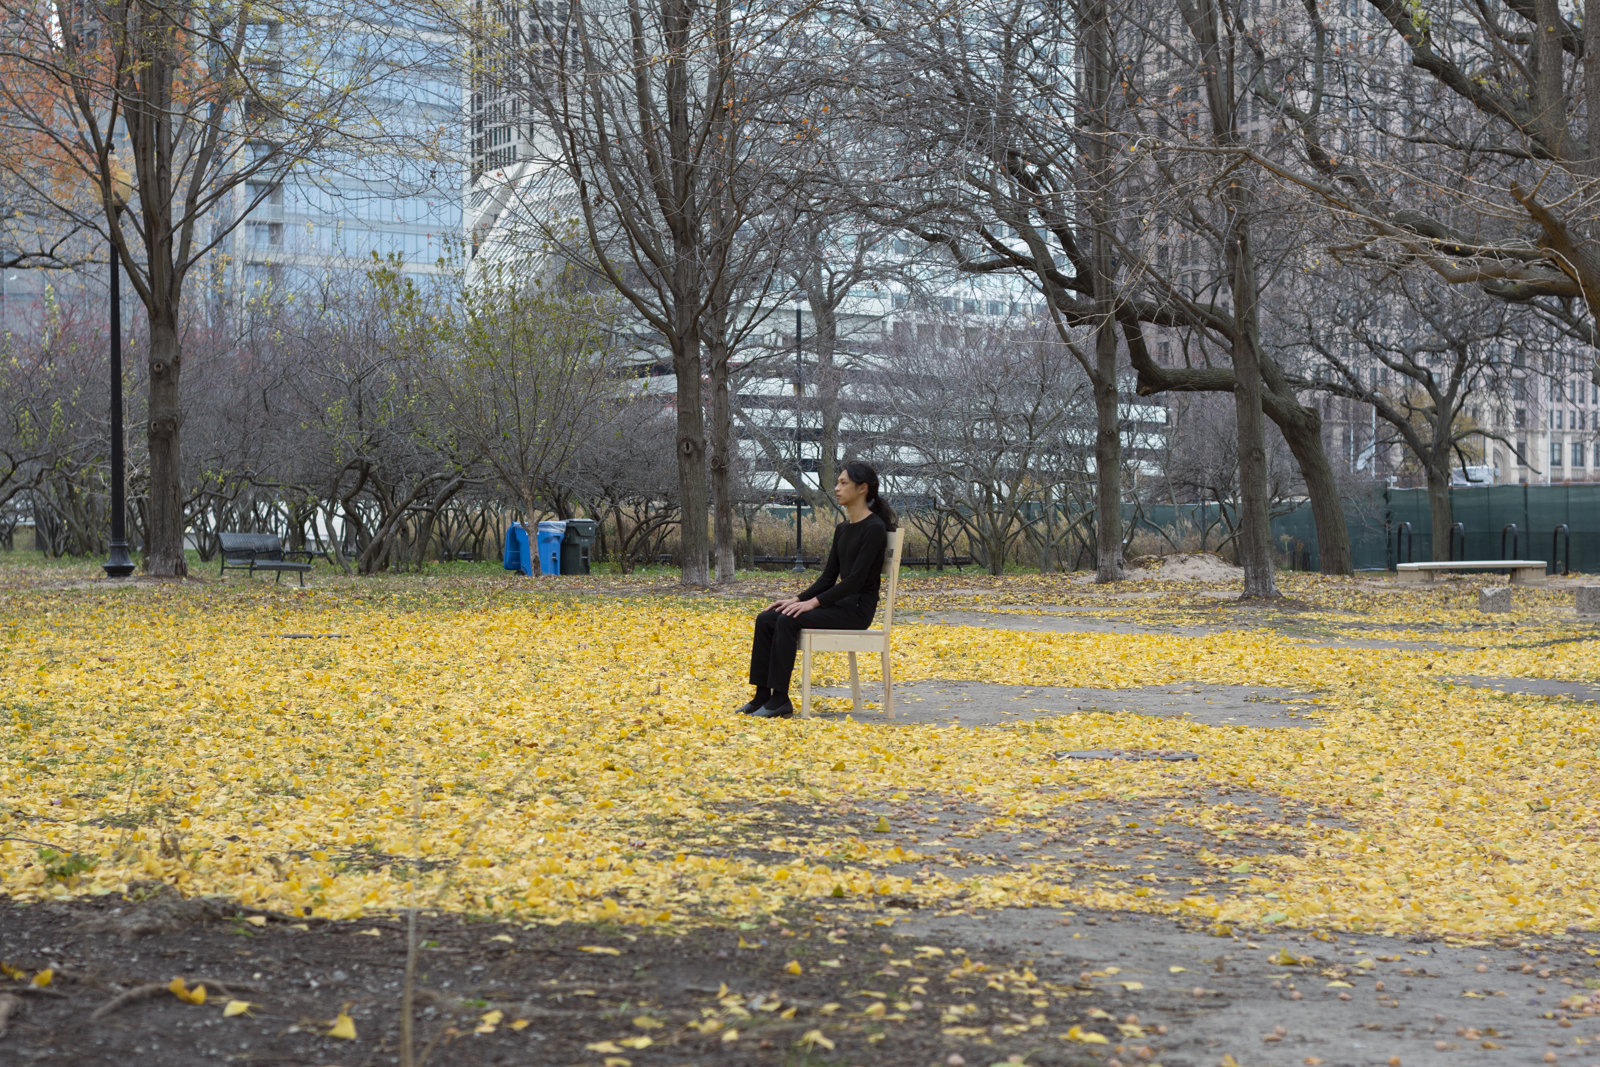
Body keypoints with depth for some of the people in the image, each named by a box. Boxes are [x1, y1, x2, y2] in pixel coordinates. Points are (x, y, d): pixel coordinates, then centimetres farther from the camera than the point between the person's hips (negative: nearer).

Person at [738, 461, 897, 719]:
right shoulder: (842, 529, 14)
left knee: (788, 620, -28)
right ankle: (763, 695, -9)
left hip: (858, 608, -9)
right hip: (839, 601, 9)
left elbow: (856, 579, -20)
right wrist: (797, 599, 1)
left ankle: (780, 700, -22)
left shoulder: (874, 529, -13)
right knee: (766, 619, -8)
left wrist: (814, 602, -23)